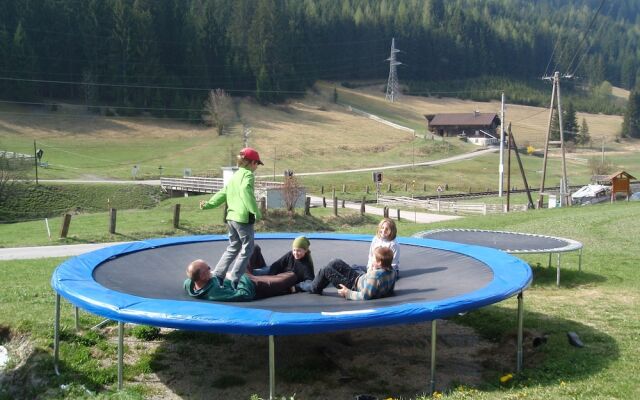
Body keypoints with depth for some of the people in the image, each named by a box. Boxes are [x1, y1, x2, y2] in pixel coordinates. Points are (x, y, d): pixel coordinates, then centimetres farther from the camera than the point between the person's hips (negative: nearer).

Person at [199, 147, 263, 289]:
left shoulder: (235, 175, 17)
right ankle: (235, 279, -2)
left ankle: (217, 275, 14)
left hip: (231, 217, 8)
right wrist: (256, 211, -26)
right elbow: (245, 191, -27)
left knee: (233, 247, 19)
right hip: (244, 218, -8)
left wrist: (209, 204, 14)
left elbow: (223, 193, 13)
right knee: (247, 249, 2)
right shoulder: (248, 174, -9)